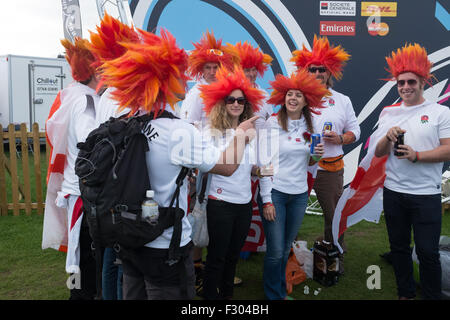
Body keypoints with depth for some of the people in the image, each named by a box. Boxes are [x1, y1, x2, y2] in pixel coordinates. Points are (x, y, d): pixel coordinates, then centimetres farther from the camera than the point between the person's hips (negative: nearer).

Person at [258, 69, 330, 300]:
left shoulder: (308, 127, 7)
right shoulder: (273, 123, -6)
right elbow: (263, 162, -9)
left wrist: (316, 155, -6)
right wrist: (267, 200, -13)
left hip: (299, 194, 4)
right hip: (275, 192, -4)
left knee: (286, 250, 16)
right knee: (275, 252, 0)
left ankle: (281, 292, 34)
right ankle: (273, 296, 21)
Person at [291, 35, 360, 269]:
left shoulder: (343, 100, 12)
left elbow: (355, 130, 13)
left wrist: (340, 139, -7)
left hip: (331, 167, 1)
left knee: (334, 214, 8)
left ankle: (335, 259, 26)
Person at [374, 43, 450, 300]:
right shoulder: (389, 113, 9)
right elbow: (378, 154, 7)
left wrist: (416, 155, -20)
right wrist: (388, 138, -12)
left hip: (426, 194, -4)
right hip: (393, 191, 4)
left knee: (428, 252, 2)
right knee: (399, 247, 15)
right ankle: (405, 293, 31)